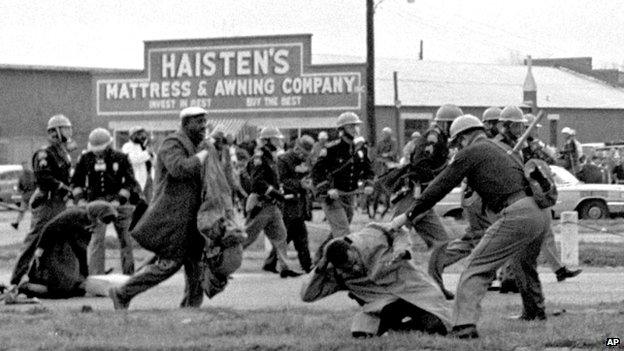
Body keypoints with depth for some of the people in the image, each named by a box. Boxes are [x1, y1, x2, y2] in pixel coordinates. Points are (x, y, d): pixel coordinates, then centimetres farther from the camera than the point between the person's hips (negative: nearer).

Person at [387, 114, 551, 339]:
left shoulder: (470, 153, 4)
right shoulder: (500, 151, 29)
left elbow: (440, 187, 3)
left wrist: (408, 216, 7)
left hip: (517, 215, -9)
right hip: (542, 213, 9)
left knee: (478, 268, -10)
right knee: (524, 263, 35)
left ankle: (465, 324, -25)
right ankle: (535, 311, 53)